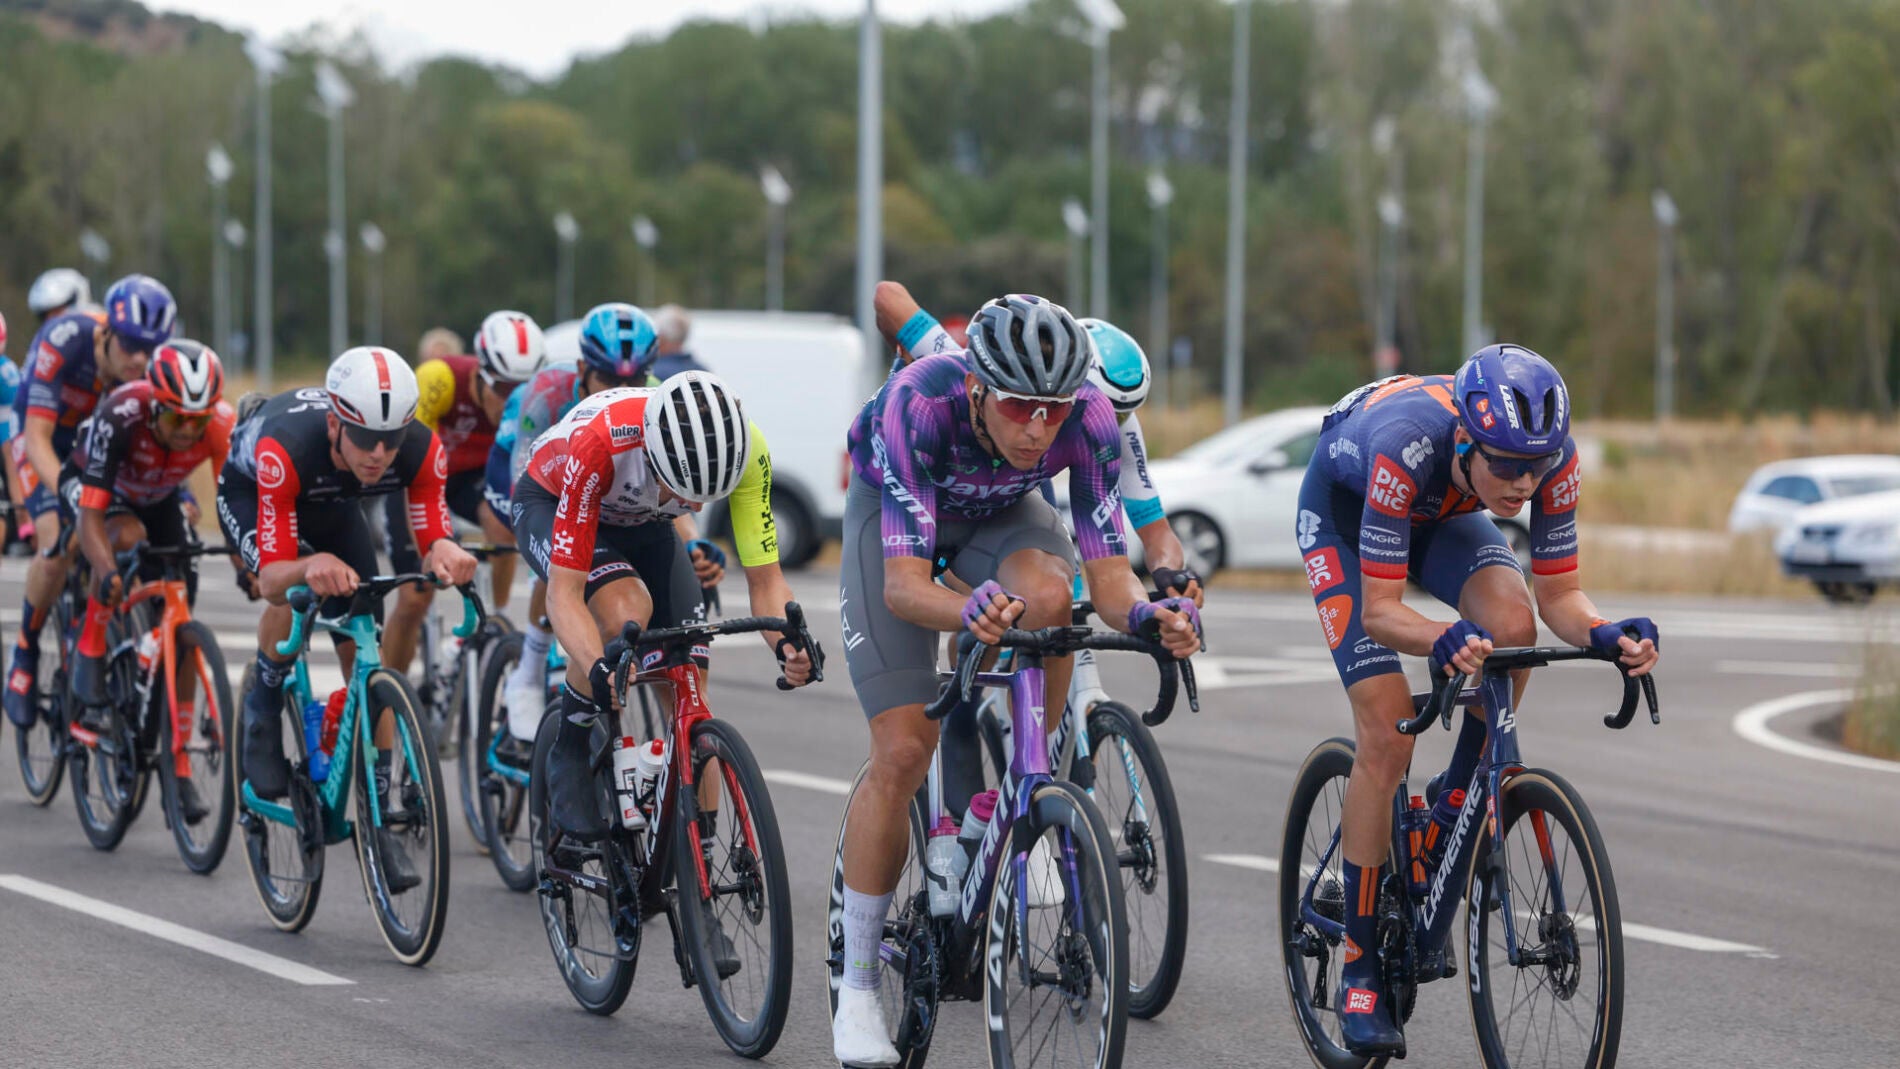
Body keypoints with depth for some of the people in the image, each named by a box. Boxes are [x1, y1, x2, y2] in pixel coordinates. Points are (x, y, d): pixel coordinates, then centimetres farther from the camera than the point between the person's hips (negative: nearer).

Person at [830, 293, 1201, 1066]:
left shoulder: (1088, 417, -33)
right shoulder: (920, 403, -40)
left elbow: (1107, 574, -30)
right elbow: (904, 581, -43)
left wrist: (1145, 612, -53)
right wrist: (968, 610, -64)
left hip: (1001, 509, 2)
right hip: (893, 508, -2)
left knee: (1046, 597, -35)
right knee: (903, 750, -12)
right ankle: (857, 989, 1)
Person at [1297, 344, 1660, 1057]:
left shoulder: (1553, 456, -31)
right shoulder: (1408, 444, -43)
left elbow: (1559, 597, -23)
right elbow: (1380, 609, -39)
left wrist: (1605, 635, -44)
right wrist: (1442, 641, -59)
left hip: (1437, 513, 4)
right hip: (1342, 509, -4)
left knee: (1512, 626, -29)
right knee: (1386, 737, -15)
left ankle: (1454, 812, -4)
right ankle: (1360, 969, -5)